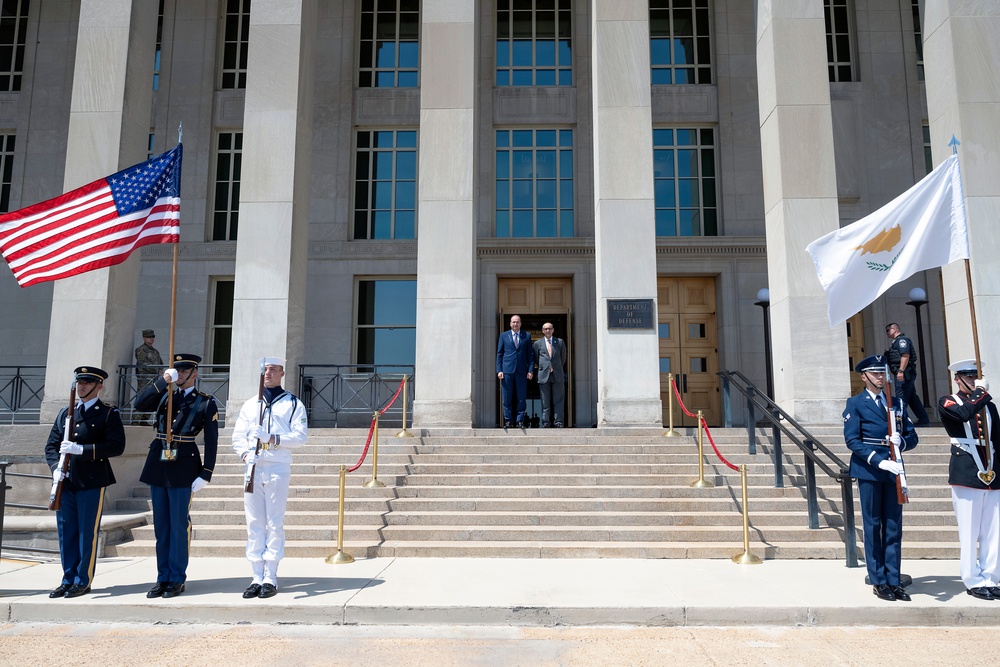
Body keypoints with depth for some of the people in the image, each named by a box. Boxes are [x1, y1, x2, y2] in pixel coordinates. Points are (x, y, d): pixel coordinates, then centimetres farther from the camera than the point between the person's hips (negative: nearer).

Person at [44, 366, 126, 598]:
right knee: (66, 533, 10)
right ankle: (68, 580, 21)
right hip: (66, 481, 5)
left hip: (92, 482, -5)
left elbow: (116, 446, -12)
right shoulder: (65, 413, 14)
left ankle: (83, 581, 10)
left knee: (87, 533, 0)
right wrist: (56, 467, -3)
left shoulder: (108, 413, -2)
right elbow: (51, 445, 15)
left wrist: (82, 449, -20)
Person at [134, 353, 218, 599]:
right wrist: (163, 381, -11)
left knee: (178, 524, 0)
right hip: (158, 466, 5)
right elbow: (139, 404, -3)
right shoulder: (164, 396, 15)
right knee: (161, 525, 10)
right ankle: (162, 577, 19)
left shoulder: (206, 403, 1)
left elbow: (211, 441, -3)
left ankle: (177, 579, 10)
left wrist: (205, 475, -9)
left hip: (183, 468, -5)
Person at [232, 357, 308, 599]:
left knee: (275, 523, -2)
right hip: (253, 468, 4)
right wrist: (245, 453, -7)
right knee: (254, 524, 4)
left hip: (278, 469, -4)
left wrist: (273, 438, -17)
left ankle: (270, 578, 3)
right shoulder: (250, 405, 18)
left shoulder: (293, 404, 6)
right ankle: (257, 578, 10)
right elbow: (238, 436, 13)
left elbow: (300, 436, -3)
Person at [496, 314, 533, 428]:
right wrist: (499, 370, -1)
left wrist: (530, 370, -1)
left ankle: (520, 421, 7)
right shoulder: (503, 336, 9)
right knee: (507, 398, 2)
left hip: (521, 371, 0)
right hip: (507, 371, 0)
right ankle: (507, 420, 10)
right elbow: (499, 354, 8)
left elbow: (530, 354, 9)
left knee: (521, 398, 1)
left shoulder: (527, 336, 10)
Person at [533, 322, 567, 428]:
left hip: (558, 375, 1)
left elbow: (563, 358, 17)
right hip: (544, 375, 0)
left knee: (558, 401, 0)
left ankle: (558, 422, 4)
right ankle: (545, 422, 5)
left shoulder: (560, 342, 9)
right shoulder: (538, 343, 7)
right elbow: (536, 360, 15)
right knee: (545, 402, 2)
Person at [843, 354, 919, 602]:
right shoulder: (855, 403, 0)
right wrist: (879, 461, -19)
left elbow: (912, 437, 13)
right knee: (873, 526, 2)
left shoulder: (897, 403, 15)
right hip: (869, 470, -4)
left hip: (893, 470, 4)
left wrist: (901, 441, -11)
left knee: (894, 527, 6)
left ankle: (893, 581, 14)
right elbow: (852, 440, -9)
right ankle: (878, 582, 10)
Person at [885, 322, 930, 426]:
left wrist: (901, 371, -28)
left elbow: (905, 356, -22)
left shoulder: (902, 340, -10)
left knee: (901, 398, -10)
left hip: (904, 374, -10)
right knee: (912, 397, 13)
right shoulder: (896, 341, 22)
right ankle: (923, 419, 19)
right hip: (904, 374, 10)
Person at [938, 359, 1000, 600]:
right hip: (966, 474, -5)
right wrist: (979, 393, -7)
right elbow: (964, 413, -22)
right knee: (969, 532, -1)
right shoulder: (947, 403, 1)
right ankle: (974, 581, 8)